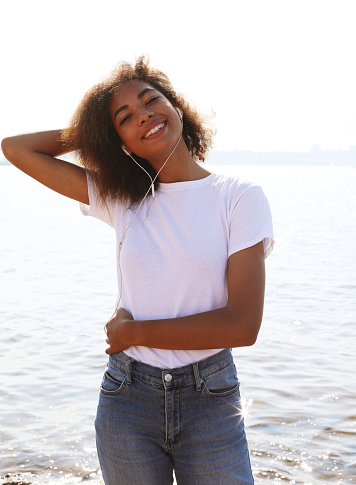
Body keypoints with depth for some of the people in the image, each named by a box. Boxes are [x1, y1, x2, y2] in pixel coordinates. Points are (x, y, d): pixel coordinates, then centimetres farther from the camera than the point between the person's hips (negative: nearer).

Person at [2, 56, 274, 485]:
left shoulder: (240, 198, -7)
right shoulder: (121, 198, 2)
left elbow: (243, 325, -15)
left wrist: (134, 331, -8)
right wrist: (88, 130, 6)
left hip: (210, 401, -2)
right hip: (127, 400, 3)